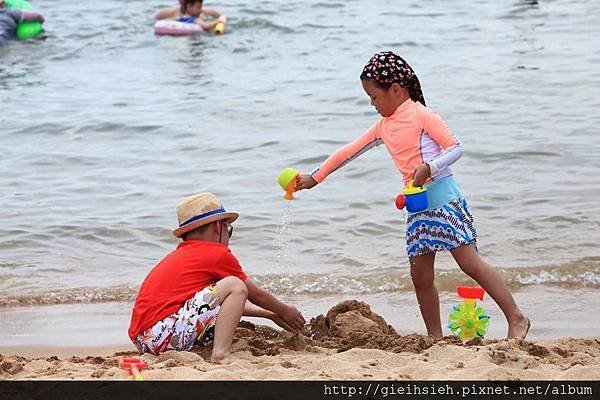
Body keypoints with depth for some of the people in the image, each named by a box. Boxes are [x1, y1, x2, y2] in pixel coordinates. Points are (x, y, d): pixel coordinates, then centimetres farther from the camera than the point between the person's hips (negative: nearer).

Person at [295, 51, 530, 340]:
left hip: (444, 199, -8)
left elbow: (455, 148, -10)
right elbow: (349, 152, 23)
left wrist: (429, 167, -24)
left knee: (470, 262, -13)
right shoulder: (383, 127, 17)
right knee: (421, 277, 4)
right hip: (417, 208, 8)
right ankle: (435, 337, 10)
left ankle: (516, 318, -12)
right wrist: (315, 178, 23)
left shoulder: (420, 114, -6)